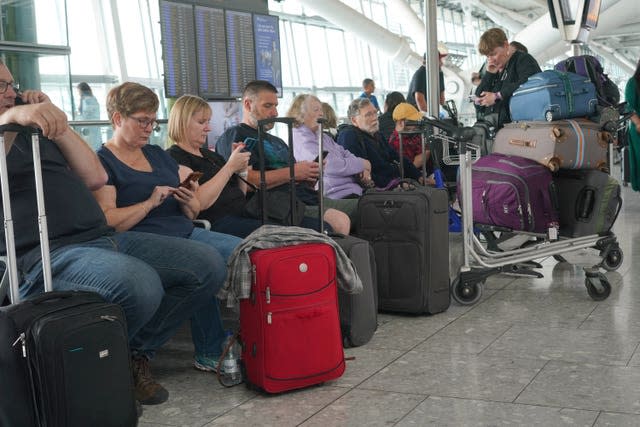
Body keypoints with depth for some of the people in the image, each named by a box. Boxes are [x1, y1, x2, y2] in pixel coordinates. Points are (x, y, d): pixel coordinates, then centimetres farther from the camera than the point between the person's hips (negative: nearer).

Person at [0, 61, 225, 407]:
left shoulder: (36, 131, 27)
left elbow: (95, 178, 19)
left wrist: (58, 124, 14)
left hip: (105, 238, 8)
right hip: (48, 253, -8)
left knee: (207, 264, -2)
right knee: (141, 284, -35)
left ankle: (136, 352, 6)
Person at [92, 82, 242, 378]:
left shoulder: (157, 154, 22)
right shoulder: (102, 162, 1)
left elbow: (193, 212, 23)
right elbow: (106, 222, -13)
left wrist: (189, 202, 0)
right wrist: (151, 203, -15)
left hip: (185, 232, 8)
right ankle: (210, 354, -21)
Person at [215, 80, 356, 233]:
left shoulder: (277, 141, 31)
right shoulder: (234, 136, 3)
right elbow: (246, 180, -16)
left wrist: (312, 174, 5)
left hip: (310, 199, 9)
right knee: (338, 221, -35)